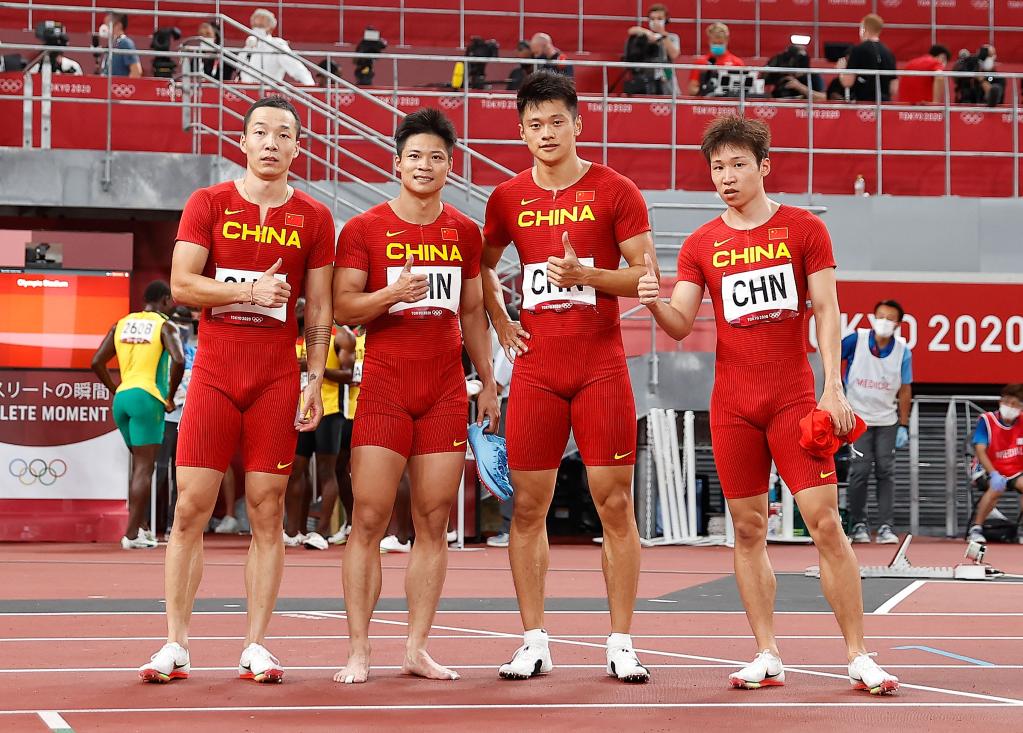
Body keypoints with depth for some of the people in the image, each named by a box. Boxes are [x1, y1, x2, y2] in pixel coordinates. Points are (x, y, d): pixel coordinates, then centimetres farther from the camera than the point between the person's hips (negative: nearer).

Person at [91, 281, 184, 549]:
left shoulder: (122, 324, 14)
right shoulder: (165, 326, -2)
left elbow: (97, 362, 10)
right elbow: (178, 360, -19)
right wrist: (170, 397, -7)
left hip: (122, 397, 6)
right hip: (147, 398, -6)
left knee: (139, 464, 19)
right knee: (144, 468, -3)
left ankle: (137, 526, 18)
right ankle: (132, 534, -7)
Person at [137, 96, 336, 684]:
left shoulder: (314, 218, 7)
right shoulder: (208, 204, 5)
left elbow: (320, 309, 7)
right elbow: (182, 284, -3)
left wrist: (316, 382, 0)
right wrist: (251, 290, -14)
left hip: (278, 381, 0)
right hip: (213, 374, 0)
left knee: (267, 512, 0)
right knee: (191, 508, -3)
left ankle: (256, 647, 3)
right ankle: (176, 645, 1)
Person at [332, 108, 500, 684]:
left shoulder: (465, 232, 11)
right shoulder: (364, 229, 0)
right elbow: (342, 308, -4)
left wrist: (488, 381, 14)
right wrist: (393, 293, -21)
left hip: (446, 391, 3)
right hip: (384, 387, -3)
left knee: (434, 521, 2)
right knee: (369, 519, -6)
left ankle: (418, 648, 7)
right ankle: (359, 650, -1)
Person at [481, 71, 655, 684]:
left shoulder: (615, 191, 0)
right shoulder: (508, 199, 8)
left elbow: (647, 273, -1)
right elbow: (485, 267, 24)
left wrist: (585, 275, -16)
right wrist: (501, 323, 9)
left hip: (602, 368, -2)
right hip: (535, 371, 2)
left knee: (616, 503, -3)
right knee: (529, 506, 1)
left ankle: (621, 645, 4)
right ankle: (535, 643, 9)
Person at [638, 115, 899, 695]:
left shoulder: (805, 229, 3)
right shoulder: (701, 245, 8)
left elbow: (826, 310, 1)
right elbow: (681, 325, 2)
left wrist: (834, 388, -9)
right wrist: (655, 302, -20)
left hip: (795, 398, -2)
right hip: (732, 405, 2)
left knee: (826, 522, -7)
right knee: (749, 529, 3)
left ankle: (860, 658, -2)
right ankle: (767, 658, 9)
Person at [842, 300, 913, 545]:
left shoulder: (903, 351, -6)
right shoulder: (856, 340, -10)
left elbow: (905, 390, 1)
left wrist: (903, 425, 0)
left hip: (887, 421, 2)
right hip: (858, 417, -2)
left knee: (886, 471, 0)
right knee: (860, 471, -6)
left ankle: (886, 527, 2)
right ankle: (858, 525, 5)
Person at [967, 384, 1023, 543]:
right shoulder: (986, 420, -10)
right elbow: (980, 451, -17)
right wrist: (994, 475, -32)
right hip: (988, 470, -3)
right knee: (996, 488, -35)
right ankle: (975, 529, -21)